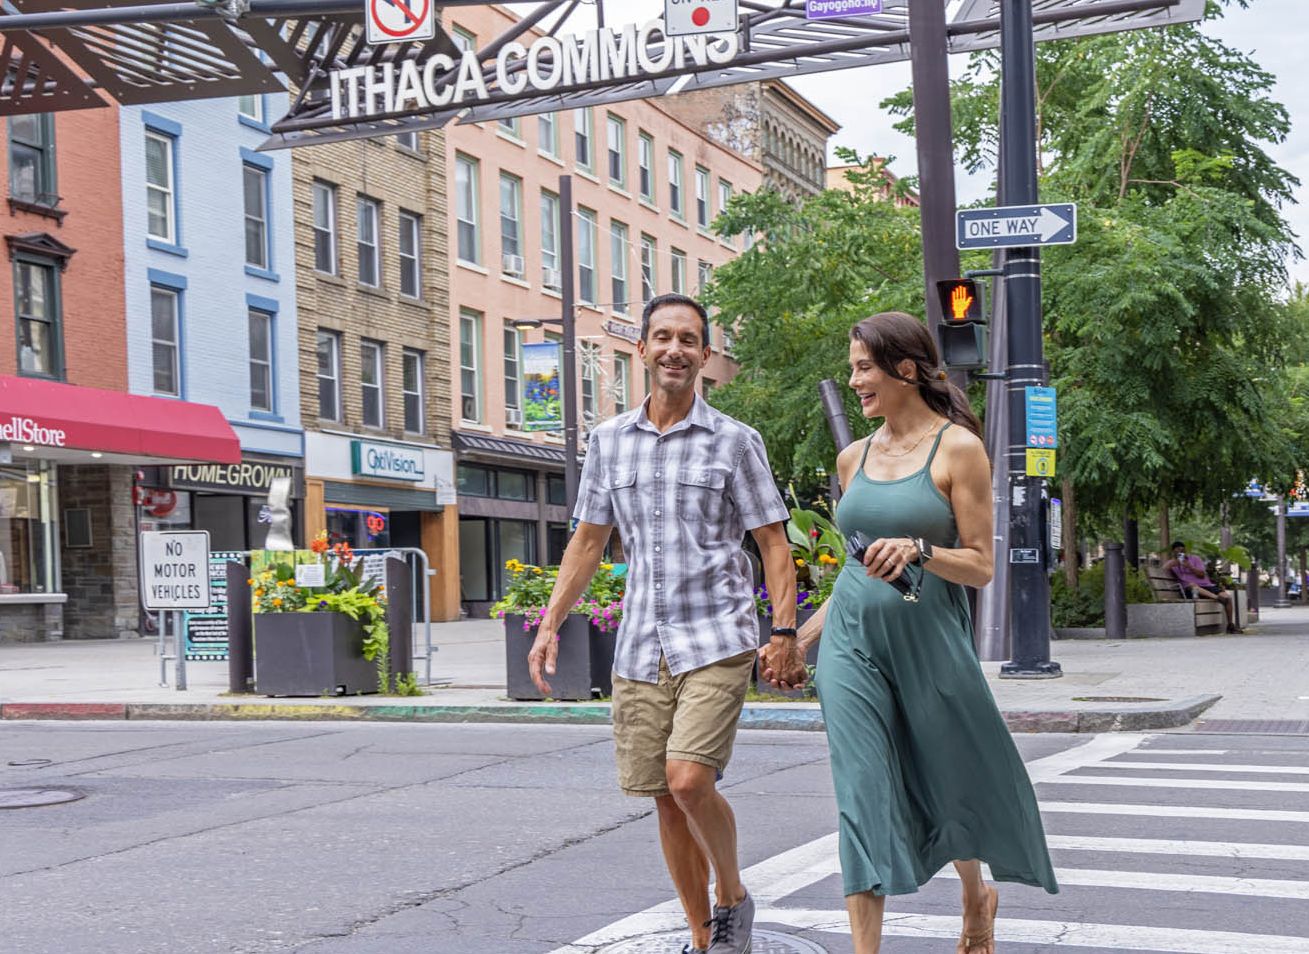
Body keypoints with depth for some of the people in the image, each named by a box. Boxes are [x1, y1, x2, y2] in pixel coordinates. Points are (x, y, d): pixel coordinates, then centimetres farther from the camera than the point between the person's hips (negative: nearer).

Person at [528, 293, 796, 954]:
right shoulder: (609, 441, 10)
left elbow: (772, 542, 0)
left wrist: (785, 632, -9)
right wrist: (550, 624, 9)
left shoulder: (734, 441, 0)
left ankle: (732, 898, 8)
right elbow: (588, 541, 16)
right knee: (666, 799, 6)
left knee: (688, 779, -18)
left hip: (716, 640, -4)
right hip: (640, 647, 4)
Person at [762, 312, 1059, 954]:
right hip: (852, 643, 4)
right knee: (863, 799, -3)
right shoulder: (854, 458, 11)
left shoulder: (958, 449, -5)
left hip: (928, 639, -4)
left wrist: (918, 549, -24)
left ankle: (977, 900, 42)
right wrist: (799, 642, 16)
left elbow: (980, 567, -6)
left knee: (950, 785, 12)